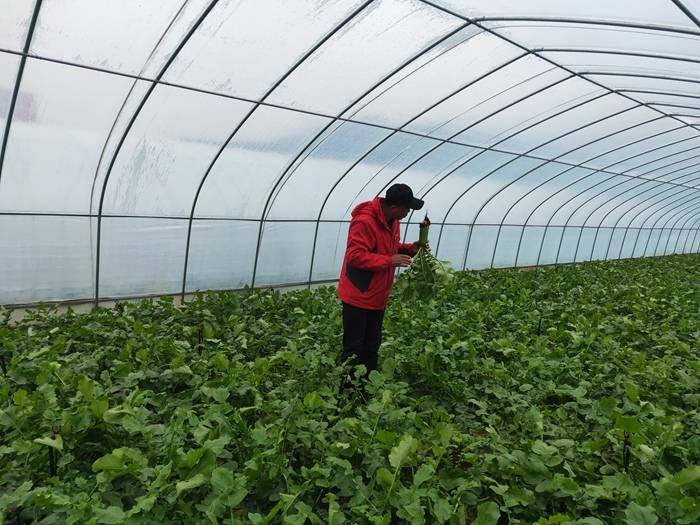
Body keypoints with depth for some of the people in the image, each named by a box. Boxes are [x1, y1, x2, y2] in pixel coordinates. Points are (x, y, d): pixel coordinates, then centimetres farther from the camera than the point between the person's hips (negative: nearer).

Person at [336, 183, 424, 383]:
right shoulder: (364, 222, -23)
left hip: (377, 297, 9)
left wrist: (409, 248, 0)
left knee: (372, 346, 18)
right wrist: (389, 261, -28)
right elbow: (355, 256, -26)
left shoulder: (392, 220, 6)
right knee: (354, 349, 1)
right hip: (357, 297, -9)